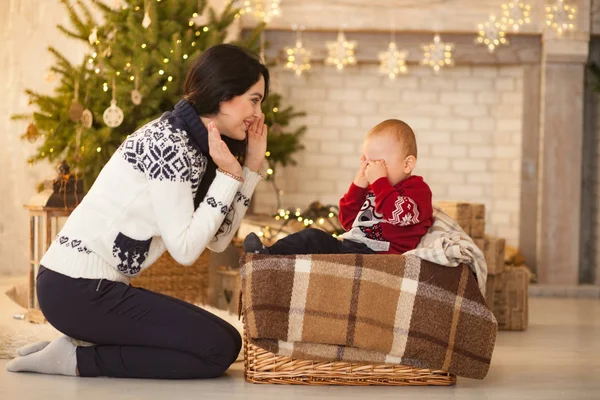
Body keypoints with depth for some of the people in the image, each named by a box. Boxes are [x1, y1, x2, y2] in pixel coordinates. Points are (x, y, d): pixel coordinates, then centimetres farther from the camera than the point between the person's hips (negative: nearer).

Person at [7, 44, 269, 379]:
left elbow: (218, 240, 6)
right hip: (77, 289, -10)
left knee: (227, 339, 10)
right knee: (218, 351, -12)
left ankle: (84, 343, 9)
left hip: (99, 287, 10)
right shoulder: (168, 144, -17)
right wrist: (229, 175, -17)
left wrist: (251, 166, 5)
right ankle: (77, 359, -6)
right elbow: (184, 249, -20)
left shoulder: (195, 144, 12)